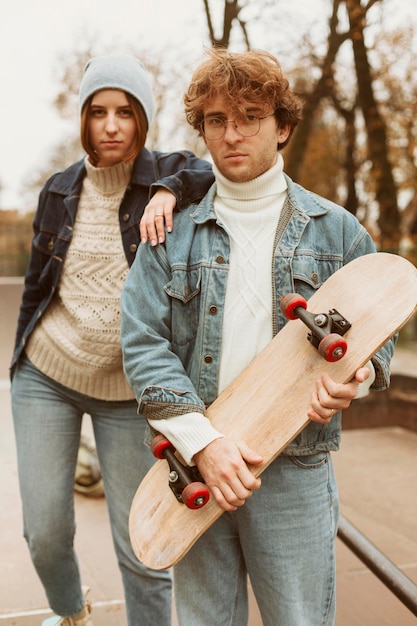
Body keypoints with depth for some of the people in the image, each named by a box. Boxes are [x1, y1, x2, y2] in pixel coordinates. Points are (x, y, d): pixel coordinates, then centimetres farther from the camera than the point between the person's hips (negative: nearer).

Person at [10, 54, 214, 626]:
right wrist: (21, 363, 15)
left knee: (141, 548, 3)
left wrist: (172, 188, -30)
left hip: (128, 388, -2)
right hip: (46, 375, 3)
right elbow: (36, 282, 13)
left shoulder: (169, 174, -4)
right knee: (45, 533, 8)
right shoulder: (60, 190, 6)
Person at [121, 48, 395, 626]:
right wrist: (203, 442, -16)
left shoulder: (335, 230, 3)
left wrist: (356, 375, -14)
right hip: (194, 467, 1)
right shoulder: (171, 232, 2)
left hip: (296, 469, 0)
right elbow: (142, 342, -5)